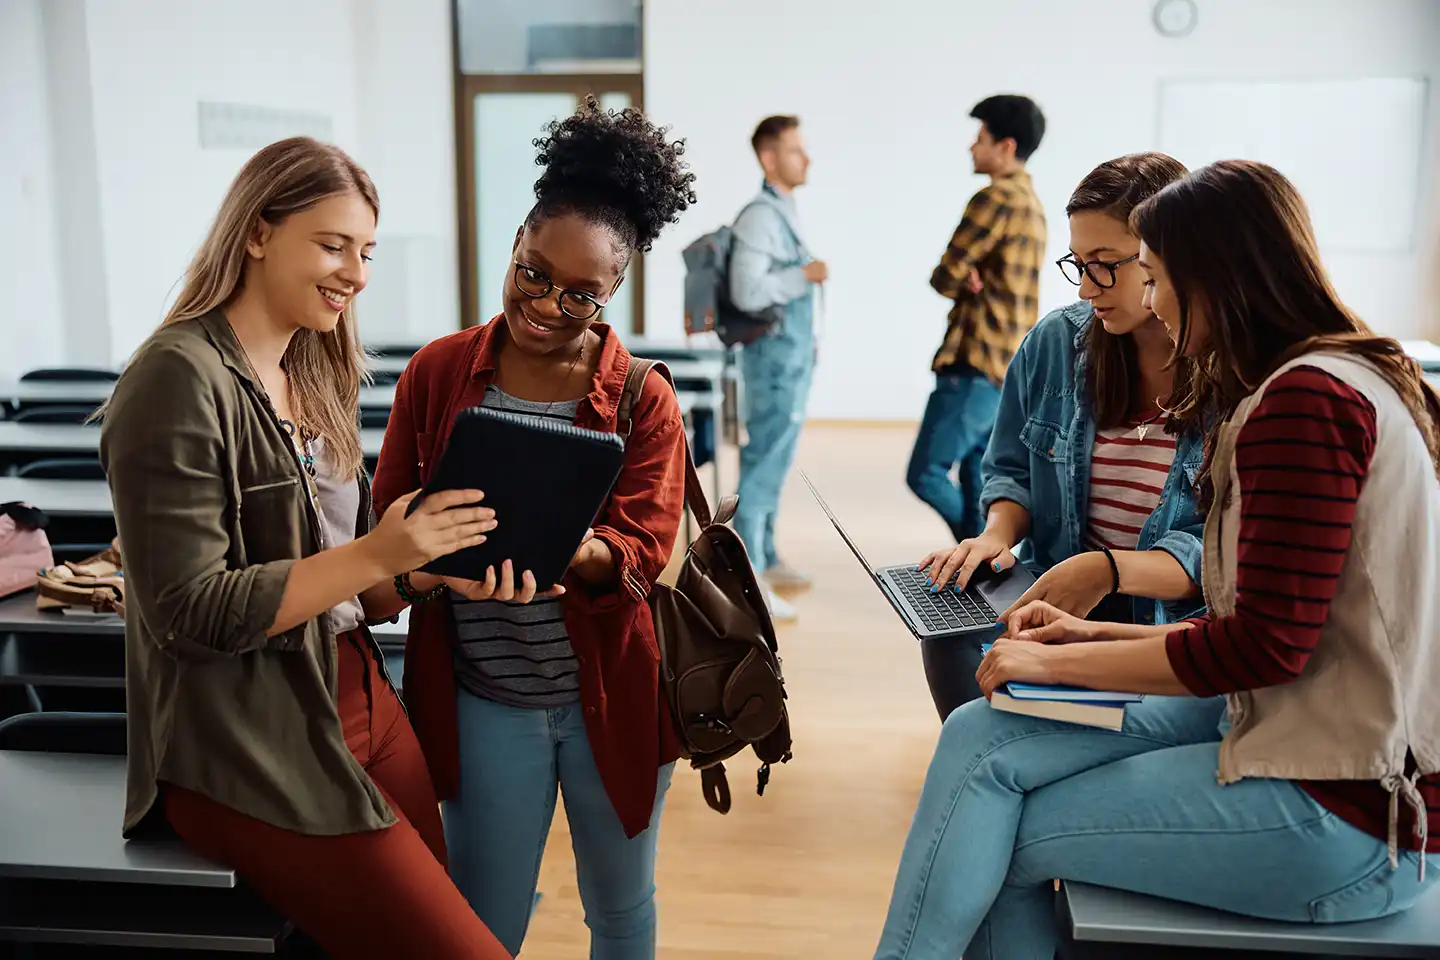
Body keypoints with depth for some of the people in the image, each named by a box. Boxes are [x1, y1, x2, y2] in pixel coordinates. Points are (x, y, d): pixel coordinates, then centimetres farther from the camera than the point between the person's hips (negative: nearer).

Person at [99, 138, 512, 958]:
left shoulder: (318, 376, 11)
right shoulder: (180, 380, -14)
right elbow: (189, 611, -18)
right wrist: (374, 555, -22)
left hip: (363, 703, 8)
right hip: (250, 750, -8)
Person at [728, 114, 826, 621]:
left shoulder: (785, 212, 13)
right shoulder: (760, 216, -16)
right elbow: (747, 293, -25)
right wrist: (805, 275, -17)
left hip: (793, 355, 9)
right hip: (775, 356, -9)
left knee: (774, 462, 15)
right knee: (764, 464, -7)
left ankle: (766, 560, 26)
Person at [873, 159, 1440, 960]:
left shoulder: (1307, 398, -18)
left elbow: (1266, 645, -20)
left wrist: (1058, 663, -10)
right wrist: (1092, 638, 10)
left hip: (1346, 809, -9)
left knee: (996, 837, -5)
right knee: (980, 737, -2)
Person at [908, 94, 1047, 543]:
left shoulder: (996, 199, -14)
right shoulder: (1031, 203, 18)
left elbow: (945, 277, -13)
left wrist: (965, 283, 8)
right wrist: (973, 282, -5)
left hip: (977, 367, -10)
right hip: (1005, 367, 10)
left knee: (926, 472, -5)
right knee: (977, 483, 13)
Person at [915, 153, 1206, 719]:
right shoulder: (1055, 342, 6)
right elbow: (1012, 470, 17)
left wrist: (1109, 570, -30)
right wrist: (998, 534, -6)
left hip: (1182, 626, -3)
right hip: (1049, 605, 4)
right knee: (952, 637, -26)